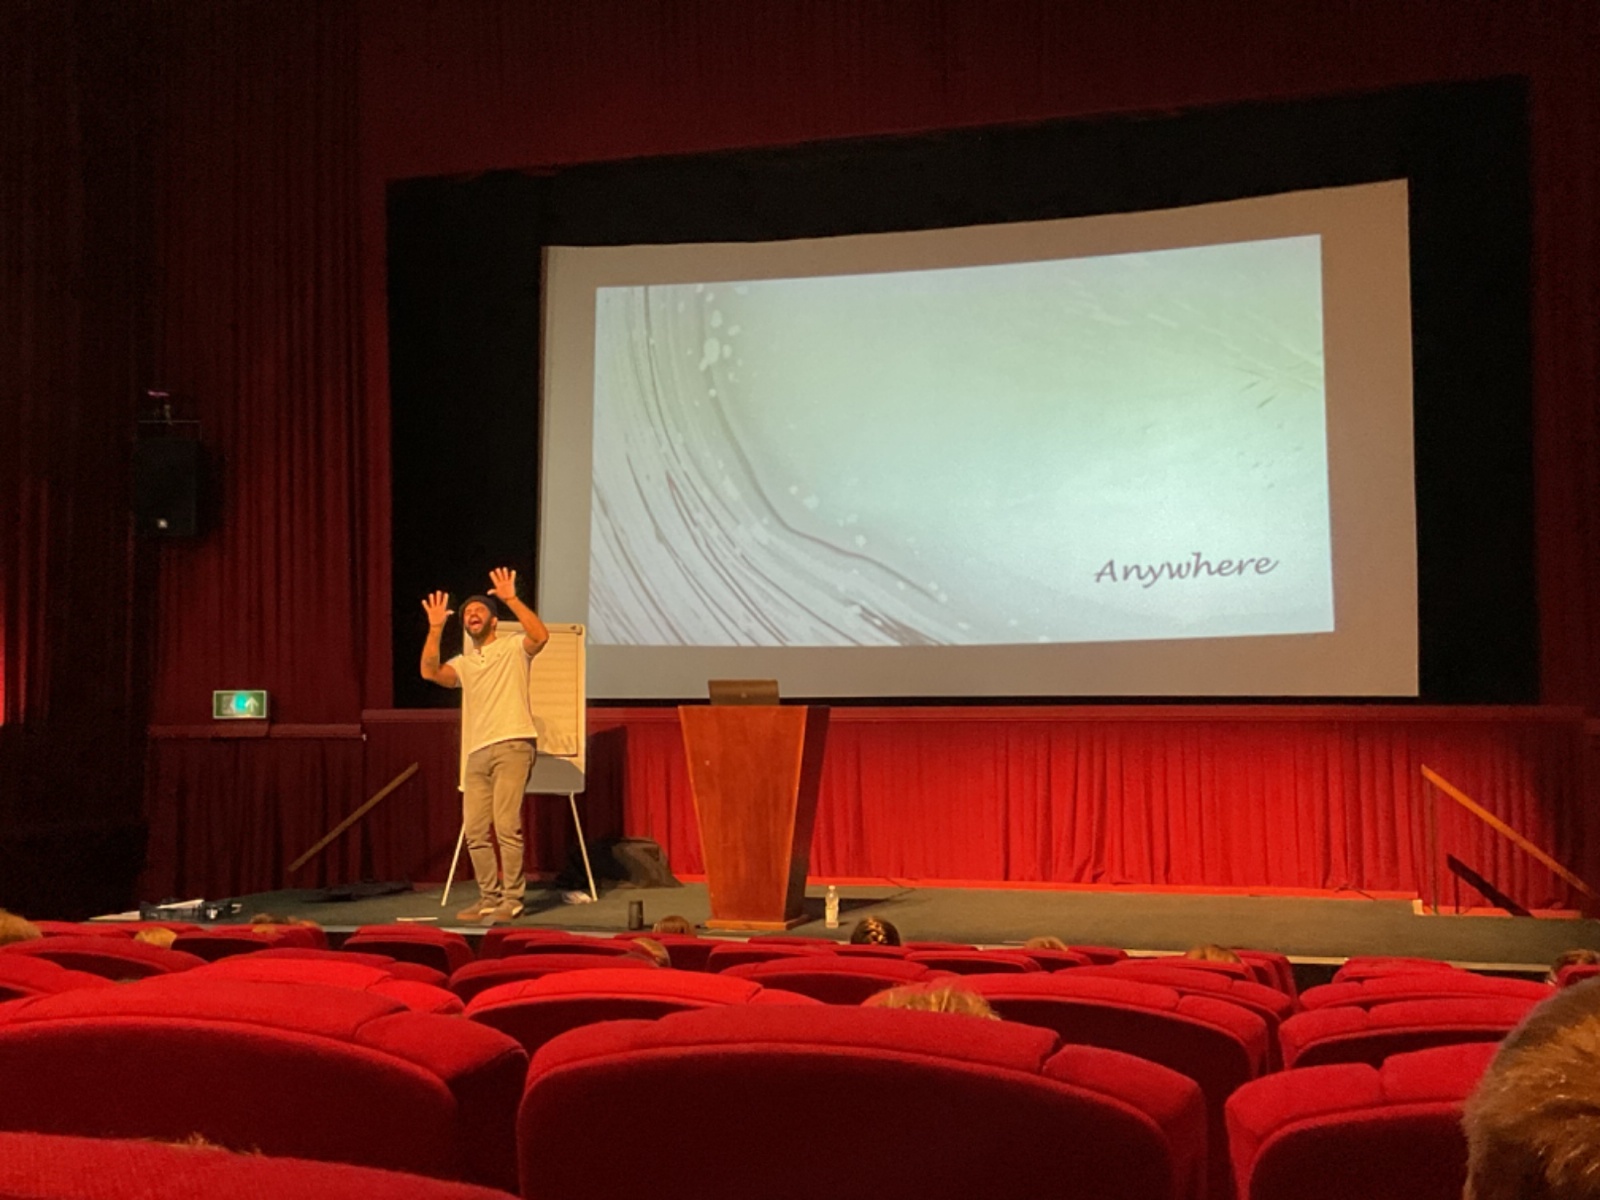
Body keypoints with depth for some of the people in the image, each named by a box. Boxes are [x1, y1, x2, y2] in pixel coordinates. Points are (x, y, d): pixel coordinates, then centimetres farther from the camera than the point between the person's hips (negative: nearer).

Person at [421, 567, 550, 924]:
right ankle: (489, 899, 12)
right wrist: (435, 629, -6)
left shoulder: (513, 648, 8)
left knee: (507, 824, -13)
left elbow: (541, 636, -14)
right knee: (475, 830, 3)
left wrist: (511, 600, -19)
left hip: (512, 746, -6)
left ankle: (511, 900, -7)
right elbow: (430, 672, 1)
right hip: (477, 753, 6)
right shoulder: (463, 663, 20)